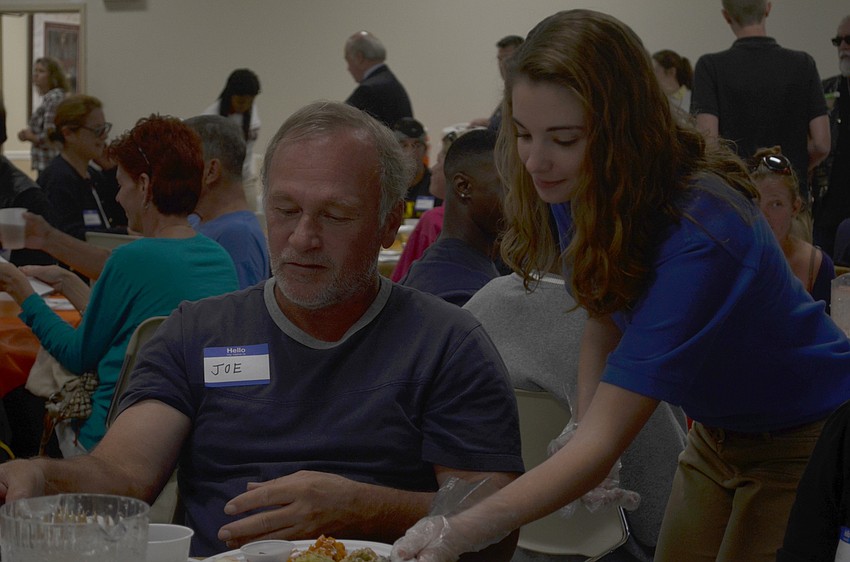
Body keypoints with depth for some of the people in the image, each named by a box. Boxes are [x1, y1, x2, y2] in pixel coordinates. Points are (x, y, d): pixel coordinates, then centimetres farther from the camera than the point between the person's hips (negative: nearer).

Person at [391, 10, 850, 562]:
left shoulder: (701, 234, -36)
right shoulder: (576, 188, -13)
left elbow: (604, 443, -38)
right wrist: (581, 431, -15)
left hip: (804, 435, -6)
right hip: (717, 429, 7)